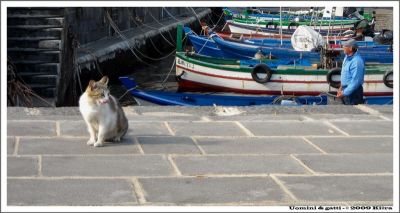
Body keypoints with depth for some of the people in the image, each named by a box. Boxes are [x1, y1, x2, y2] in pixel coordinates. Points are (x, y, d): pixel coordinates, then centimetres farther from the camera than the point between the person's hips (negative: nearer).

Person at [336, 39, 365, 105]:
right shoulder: (347, 57, 6)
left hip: (353, 91, -10)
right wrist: (341, 87, 19)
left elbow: (356, 82, -26)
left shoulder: (356, 61, -25)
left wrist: (344, 92, -22)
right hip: (345, 89, 10)